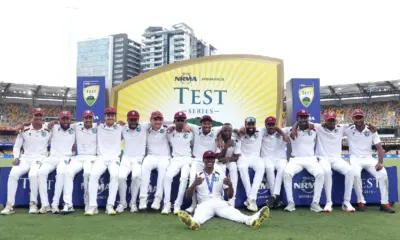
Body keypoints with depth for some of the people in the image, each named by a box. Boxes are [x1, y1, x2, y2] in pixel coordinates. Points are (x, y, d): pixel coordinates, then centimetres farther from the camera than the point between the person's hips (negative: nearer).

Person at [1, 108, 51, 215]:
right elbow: (17, 146, 12)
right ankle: (10, 205, -17)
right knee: (13, 174, -24)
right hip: (25, 158, 3)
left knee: (33, 174, -33)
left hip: (40, 158, -2)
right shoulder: (24, 130, 6)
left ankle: (33, 203, -19)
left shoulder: (48, 130, 3)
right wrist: (16, 157, -4)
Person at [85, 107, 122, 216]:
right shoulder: (99, 127, 13)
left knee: (114, 175, -31)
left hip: (114, 158, -1)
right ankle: (93, 206, -24)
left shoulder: (120, 128, 13)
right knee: (93, 174, -28)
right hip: (101, 157, 1)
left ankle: (110, 206, -27)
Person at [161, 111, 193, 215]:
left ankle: (177, 205, -22)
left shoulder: (190, 133, 8)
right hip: (175, 159, 1)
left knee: (184, 178, -29)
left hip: (187, 159, -1)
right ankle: (167, 205, -23)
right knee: (167, 177, -27)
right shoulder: (170, 134, 9)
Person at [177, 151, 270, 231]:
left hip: (220, 203, 2)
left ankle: (251, 220, -59)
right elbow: (188, 196, 1)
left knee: (232, 211, -30)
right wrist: (194, 184, -19)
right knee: (200, 214, -37)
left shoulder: (221, 175, 14)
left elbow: (230, 196, 10)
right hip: (204, 204, -1)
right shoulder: (197, 175, 8)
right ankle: (194, 222, -71)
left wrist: (230, 185, -12)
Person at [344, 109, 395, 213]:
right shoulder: (348, 130, -1)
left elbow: (380, 148, 1)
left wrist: (380, 162, -13)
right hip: (355, 159, -2)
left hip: (369, 159, 2)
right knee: (355, 174, -34)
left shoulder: (371, 130, 2)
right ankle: (361, 202, -20)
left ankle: (385, 203, -11)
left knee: (383, 173, -23)